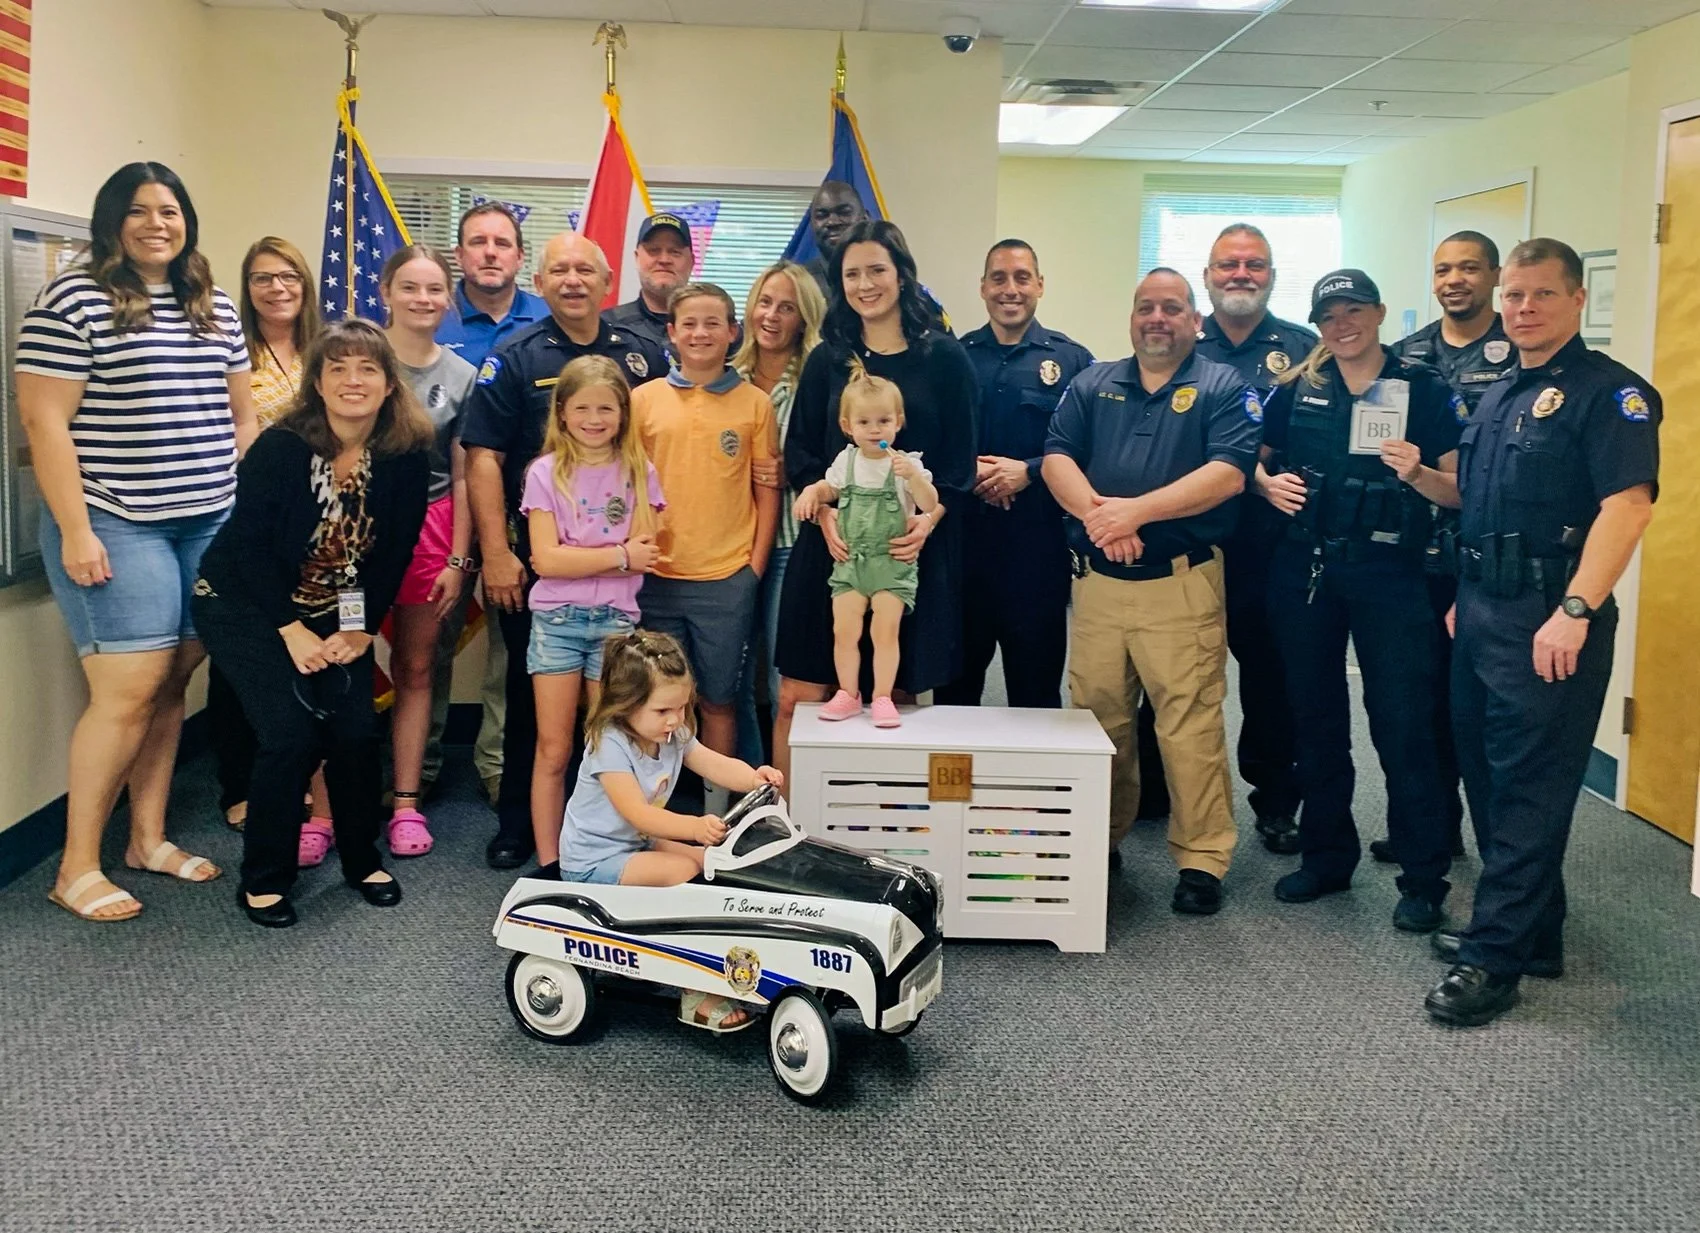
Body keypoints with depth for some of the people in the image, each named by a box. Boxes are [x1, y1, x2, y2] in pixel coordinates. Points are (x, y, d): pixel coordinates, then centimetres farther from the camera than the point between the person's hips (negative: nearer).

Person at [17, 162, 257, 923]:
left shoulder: (216, 309, 13)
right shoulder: (72, 301, -6)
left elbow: (240, 414, 19)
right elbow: (44, 422, -10)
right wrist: (75, 531, -15)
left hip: (209, 526, 6)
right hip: (116, 528, -6)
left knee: (171, 683, 8)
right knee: (130, 689, -9)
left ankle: (149, 838, 21)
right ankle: (77, 867, 4)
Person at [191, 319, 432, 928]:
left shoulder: (406, 455, -11)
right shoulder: (279, 447, -20)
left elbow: (394, 552, -4)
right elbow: (251, 546, -17)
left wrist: (361, 629, -8)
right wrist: (292, 631, -18)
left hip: (339, 613, 3)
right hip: (246, 604, -3)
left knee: (356, 730, -9)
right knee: (292, 731, -17)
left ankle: (362, 860, 15)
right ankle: (263, 878, 2)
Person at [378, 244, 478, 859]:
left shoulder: (461, 376, 6)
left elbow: (462, 477, 7)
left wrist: (457, 560, 2)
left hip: (428, 527, 3)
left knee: (416, 669, 9)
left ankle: (406, 803, 17)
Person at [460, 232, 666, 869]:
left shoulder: (641, 357, 7)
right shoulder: (513, 359, 1)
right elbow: (483, 459, -5)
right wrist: (496, 554, -11)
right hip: (535, 559, -2)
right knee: (531, 693, 7)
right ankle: (518, 824, 20)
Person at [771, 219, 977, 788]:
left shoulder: (944, 357, 3)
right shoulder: (827, 358, 9)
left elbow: (960, 462, 2)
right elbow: (800, 452, 7)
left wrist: (929, 518, -15)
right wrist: (825, 513, -11)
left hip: (913, 546, -1)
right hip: (830, 543, 2)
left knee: (892, 694, 4)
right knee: (800, 694, 0)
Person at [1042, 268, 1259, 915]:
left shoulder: (1222, 389, 5)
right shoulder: (1093, 384, 15)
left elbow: (1228, 474, -9)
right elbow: (1057, 458, 4)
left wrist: (1137, 510, -17)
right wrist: (1094, 512, -15)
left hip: (1182, 582, -3)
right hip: (1098, 580, 4)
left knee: (1190, 725, -5)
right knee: (1096, 719, 8)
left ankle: (1202, 859, 4)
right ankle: (1097, 846, 21)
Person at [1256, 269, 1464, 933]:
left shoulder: (1425, 389, 0)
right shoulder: (1295, 389, 7)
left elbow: (1461, 489, 0)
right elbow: (1257, 459, 15)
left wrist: (1418, 475, -20)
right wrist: (1268, 482, -6)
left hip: (1389, 572, -3)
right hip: (1303, 568, 3)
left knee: (1403, 722, -3)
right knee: (1315, 715, 12)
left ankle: (1424, 877, 8)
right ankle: (1326, 854, 27)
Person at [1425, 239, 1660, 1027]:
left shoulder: (1608, 392, -9)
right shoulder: (1497, 397, 17)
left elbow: (1626, 504, -20)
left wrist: (1574, 611, -28)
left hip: (1547, 620, -9)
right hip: (1481, 613, 9)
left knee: (1530, 791, -3)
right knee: (1486, 776, 14)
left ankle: (1494, 958, 4)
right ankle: (1532, 933, 28)